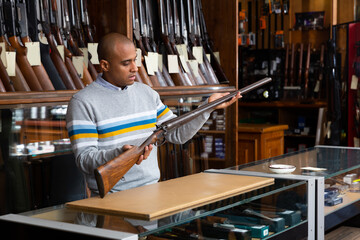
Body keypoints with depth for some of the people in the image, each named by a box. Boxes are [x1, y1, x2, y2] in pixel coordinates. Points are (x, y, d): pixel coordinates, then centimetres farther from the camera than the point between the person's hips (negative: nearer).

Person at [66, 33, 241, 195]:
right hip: (111, 197, -5)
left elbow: (177, 134, 18)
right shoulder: (82, 102, -5)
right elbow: (84, 159, -11)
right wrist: (120, 154, -29)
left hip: (152, 189, 6)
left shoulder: (147, 93, 14)